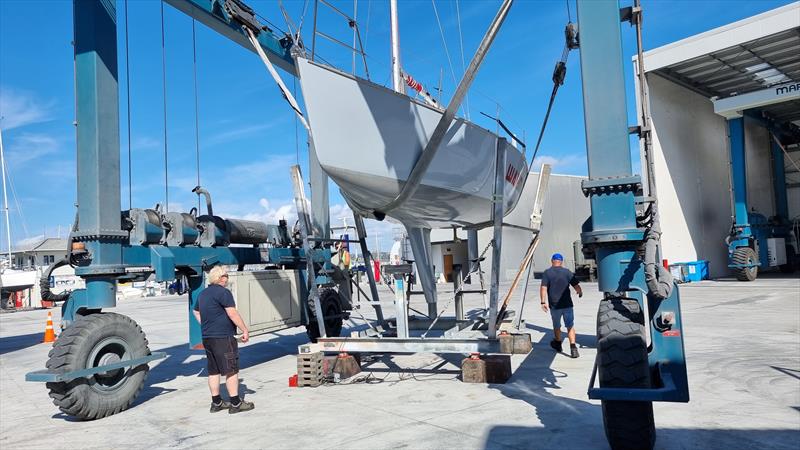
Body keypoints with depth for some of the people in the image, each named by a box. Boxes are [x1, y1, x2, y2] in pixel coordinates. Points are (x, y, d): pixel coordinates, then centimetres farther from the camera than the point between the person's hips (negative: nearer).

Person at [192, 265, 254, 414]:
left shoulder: (203, 294, 15)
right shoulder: (223, 292, -14)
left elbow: (196, 312, 28)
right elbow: (232, 314, -19)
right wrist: (245, 330, -15)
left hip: (207, 338, 9)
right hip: (223, 337, -9)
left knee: (213, 371, 13)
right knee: (231, 370, -3)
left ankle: (216, 402, 20)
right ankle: (235, 403, -1)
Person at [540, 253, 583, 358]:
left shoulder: (547, 273, -2)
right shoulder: (567, 272, -1)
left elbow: (543, 288, -12)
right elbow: (576, 286, -2)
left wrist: (543, 302, -12)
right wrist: (580, 293, 19)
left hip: (554, 305, 0)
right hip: (567, 304, 0)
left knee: (556, 326, 19)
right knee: (570, 326, 5)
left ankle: (558, 345, 38)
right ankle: (573, 347, -11)